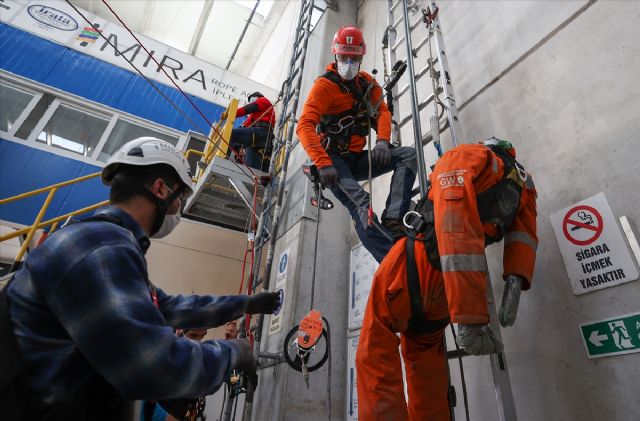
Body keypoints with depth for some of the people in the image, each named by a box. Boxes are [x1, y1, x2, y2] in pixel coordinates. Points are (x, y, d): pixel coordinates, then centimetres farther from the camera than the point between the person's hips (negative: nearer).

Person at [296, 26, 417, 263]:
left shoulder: (367, 83, 15)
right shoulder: (325, 85, -7)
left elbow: (382, 111, 6)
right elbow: (305, 127, -19)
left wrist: (382, 141, -17)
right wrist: (323, 164, -31)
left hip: (356, 159, 7)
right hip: (333, 160, -6)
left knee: (408, 155, -12)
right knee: (361, 205, -30)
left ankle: (392, 221, -26)